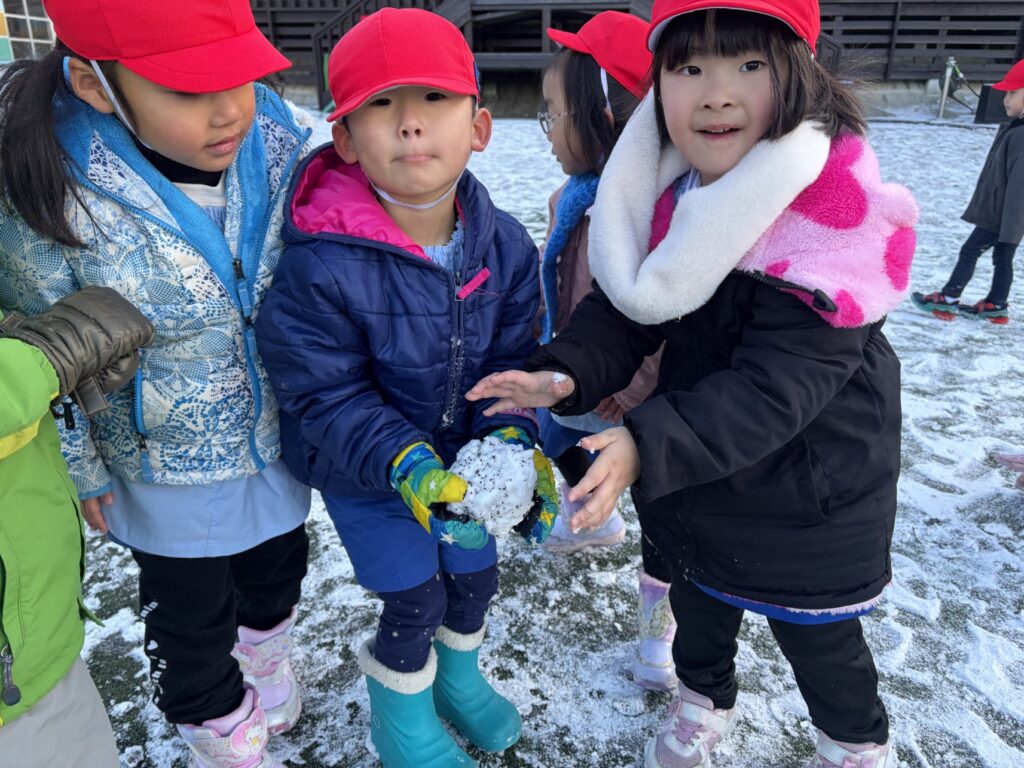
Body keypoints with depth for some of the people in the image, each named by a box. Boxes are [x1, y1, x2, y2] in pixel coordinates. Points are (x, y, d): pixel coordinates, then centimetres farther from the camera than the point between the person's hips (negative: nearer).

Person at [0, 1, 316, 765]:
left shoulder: (276, 138, -17)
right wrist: (82, 469, -2)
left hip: (277, 435, 4)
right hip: (168, 469, -3)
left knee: (277, 564, 28)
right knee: (191, 615, 19)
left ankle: (263, 656, 62)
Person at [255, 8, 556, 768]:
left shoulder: (505, 243, -14)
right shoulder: (321, 265, -29)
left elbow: (510, 361, -8)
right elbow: (328, 398, -22)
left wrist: (515, 441, -25)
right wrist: (408, 465, -35)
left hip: (462, 454, 5)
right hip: (366, 472, -4)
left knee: (476, 577, 19)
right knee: (415, 603, 7)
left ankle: (460, 679, 54)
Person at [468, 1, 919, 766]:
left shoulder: (832, 216, -29)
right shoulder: (672, 194, -9)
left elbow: (774, 388, -33)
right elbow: (623, 305, -7)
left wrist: (646, 445, -41)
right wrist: (567, 373, -26)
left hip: (807, 492, -5)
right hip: (701, 475, 6)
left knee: (818, 640, 19)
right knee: (699, 600, 28)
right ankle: (706, 701, 58)